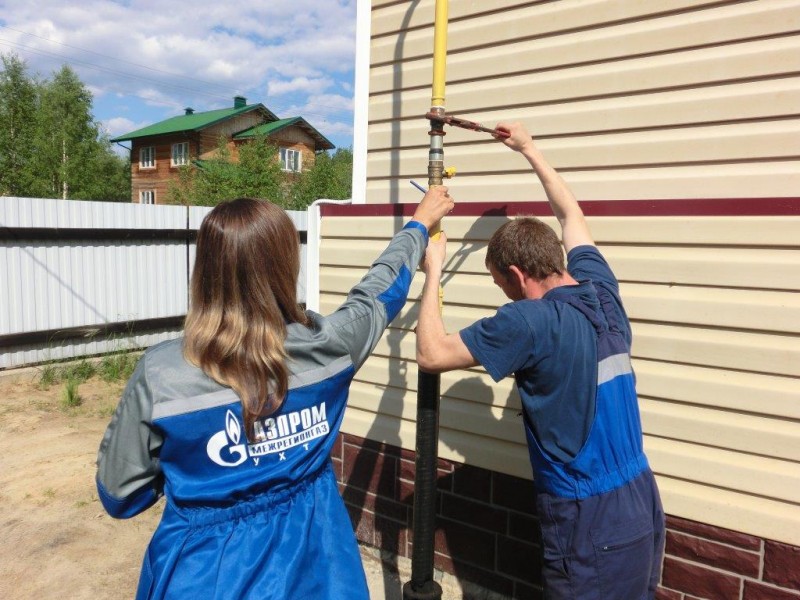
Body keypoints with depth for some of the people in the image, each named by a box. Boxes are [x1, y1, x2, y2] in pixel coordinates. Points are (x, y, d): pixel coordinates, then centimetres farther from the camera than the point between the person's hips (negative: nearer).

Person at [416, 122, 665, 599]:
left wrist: (433, 272, -4)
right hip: (643, 510, 8)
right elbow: (571, 215, 18)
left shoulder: (530, 321, -21)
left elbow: (431, 354, -15)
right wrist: (530, 149, 29)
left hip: (592, 527, -8)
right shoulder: (601, 291, 1)